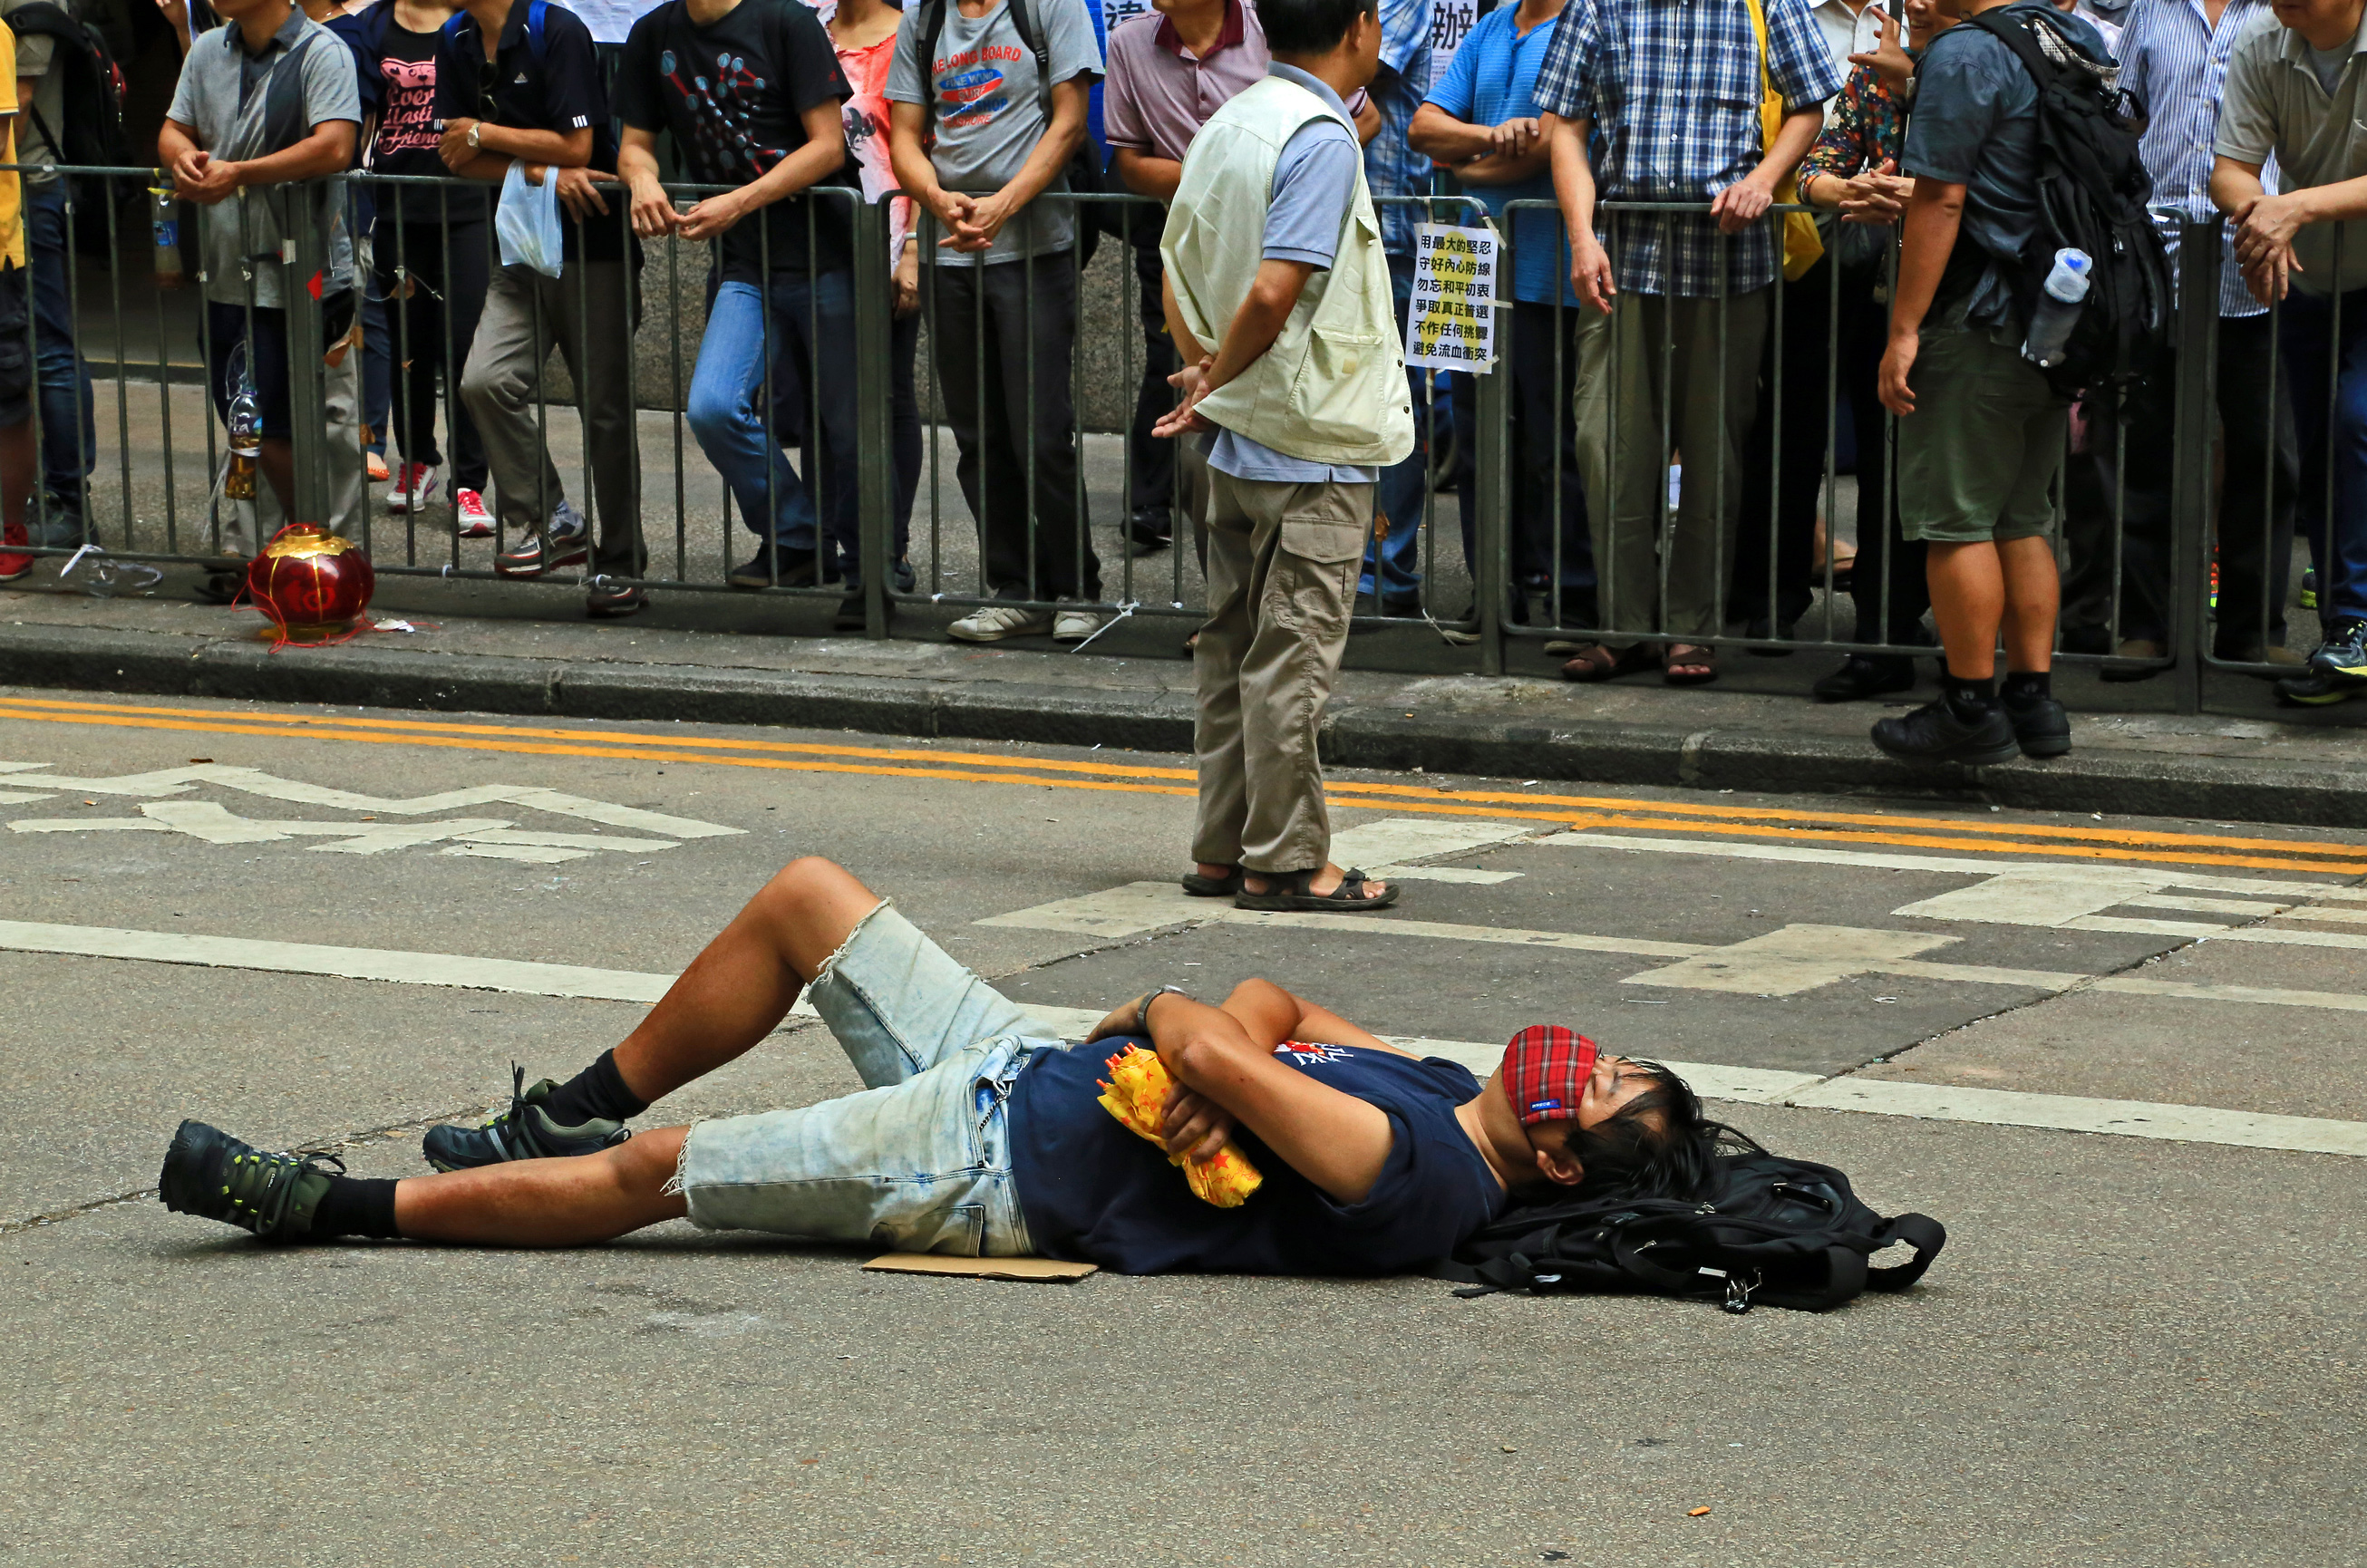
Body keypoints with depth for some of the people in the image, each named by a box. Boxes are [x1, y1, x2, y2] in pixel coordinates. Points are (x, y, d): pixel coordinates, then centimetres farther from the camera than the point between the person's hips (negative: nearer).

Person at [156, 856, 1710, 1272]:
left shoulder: (1413, 1180, -28)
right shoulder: (1445, 1089, 0)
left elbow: (1215, 1038, -32)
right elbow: (1273, 1005, 10)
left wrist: (1172, 1018, -10)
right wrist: (1220, 1069, -11)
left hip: (999, 1164, -9)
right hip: (1025, 1064, 9)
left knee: (649, 1173, -4)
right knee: (807, 894, 15)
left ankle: (342, 1205, 12)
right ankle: (574, 1110, 31)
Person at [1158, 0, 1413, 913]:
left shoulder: (1226, 125, 10)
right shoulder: (1321, 137, -17)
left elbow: (1176, 266, 14)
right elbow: (1274, 292, -24)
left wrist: (1205, 376, 11)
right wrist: (1217, 383, -10)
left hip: (1235, 444, 9)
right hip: (1313, 445, -9)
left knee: (1232, 647, 13)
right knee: (1292, 655, -3)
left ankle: (1221, 850, 19)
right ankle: (1286, 861, 2)